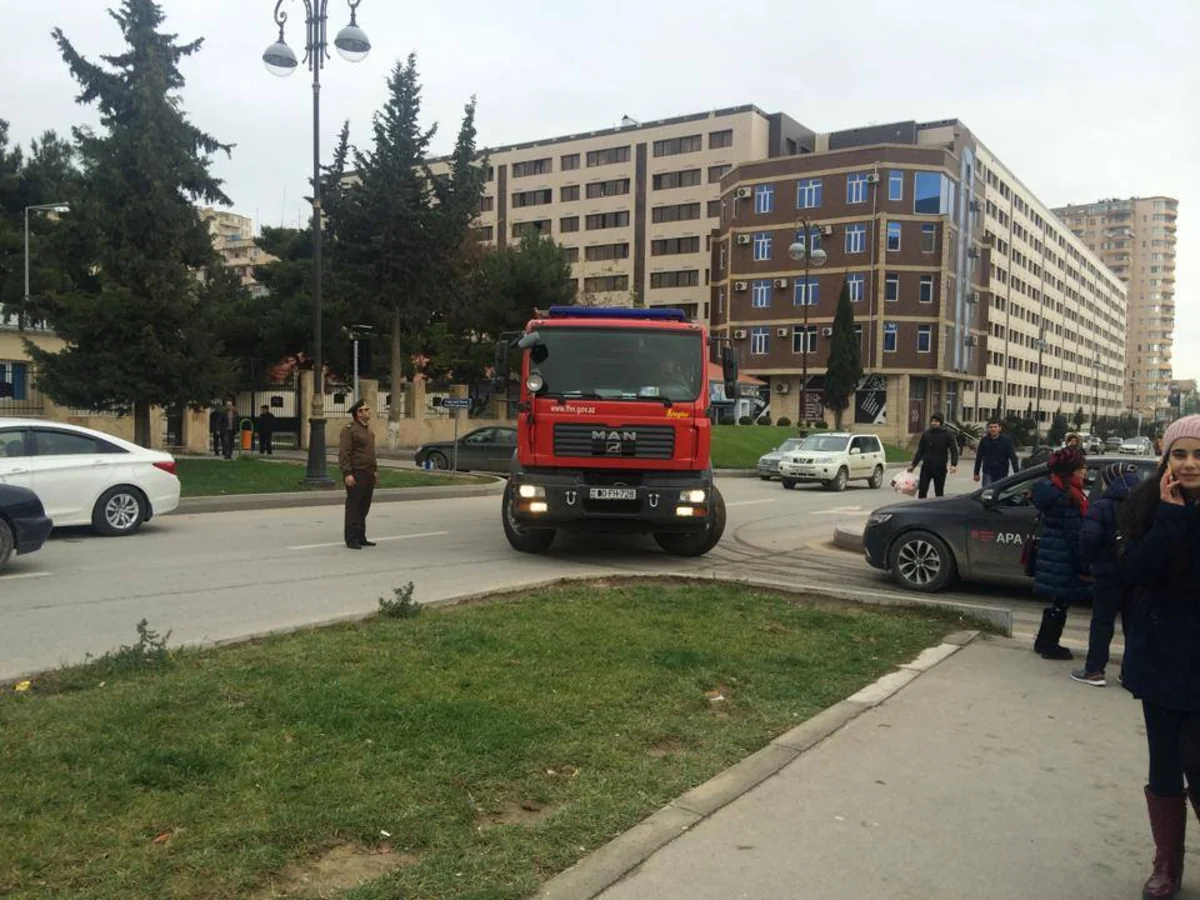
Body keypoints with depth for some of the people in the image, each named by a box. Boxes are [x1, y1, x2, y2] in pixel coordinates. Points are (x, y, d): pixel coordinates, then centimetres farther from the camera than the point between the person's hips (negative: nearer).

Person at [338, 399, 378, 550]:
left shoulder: (368, 429, 17)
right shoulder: (349, 429, -11)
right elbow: (343, 453, -16)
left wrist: (375, 470, 19)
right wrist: (347, 473, -22)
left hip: (368, 475, 8)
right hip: (356, 474, -8)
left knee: (364, 507, 12)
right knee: (354, 507, -3)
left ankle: (361, 537, 19)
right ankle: (351, 539, 1)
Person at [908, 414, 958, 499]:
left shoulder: (947, 434, -2)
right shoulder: (926, 434, 5)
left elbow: (954, 450, -3)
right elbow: (920, 451, 11)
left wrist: (954, 464, -18)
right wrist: (913, 465, 8)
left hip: (940, 468, -2)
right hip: (926, 467, 2)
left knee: (939, 492, 7)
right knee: (922, 491, -2)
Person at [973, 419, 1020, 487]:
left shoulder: (1006, 440, -5)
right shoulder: (984, 440, -1)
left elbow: (1013, 457, -5)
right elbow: (979, 458, 6)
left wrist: (1016, 473, -10)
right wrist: (976, 473, 7)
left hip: (1002, 473, 0)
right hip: (988, 473, 0)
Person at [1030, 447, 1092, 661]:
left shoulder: (1051, 489, 9)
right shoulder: (1067, 496, -20)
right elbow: (1075, 534, -20)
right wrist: (1083, 567, -16)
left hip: (1052, 554, 9)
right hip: (1064, 559, -9)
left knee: (1058, 601, 18)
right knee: (1061, 601, 3)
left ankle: (1043, 642, 28)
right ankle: (1050, 645, 13)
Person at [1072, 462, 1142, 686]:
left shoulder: (1102, 507, -11)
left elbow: (1089, 538, -21)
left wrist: (1089, 561, -6)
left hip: (1110, 573, -5)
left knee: (1102, 621, 2)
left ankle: (1094, 670, 3)